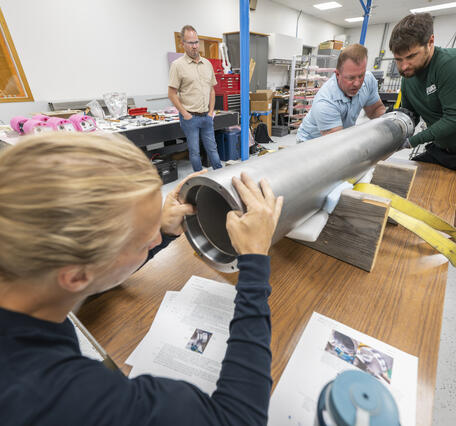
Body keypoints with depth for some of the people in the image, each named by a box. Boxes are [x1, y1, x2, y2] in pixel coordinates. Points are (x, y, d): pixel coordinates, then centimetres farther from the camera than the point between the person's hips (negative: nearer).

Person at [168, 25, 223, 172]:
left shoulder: (207, 64, 11)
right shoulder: (178, 65, -5)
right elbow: (172, 94, -7)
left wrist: (211, 111, 6)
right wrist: (185, 114, -11)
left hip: (206, 116, 4)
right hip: (190, 117, -4)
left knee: (212, 148, 11)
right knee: (194, 151, 4)